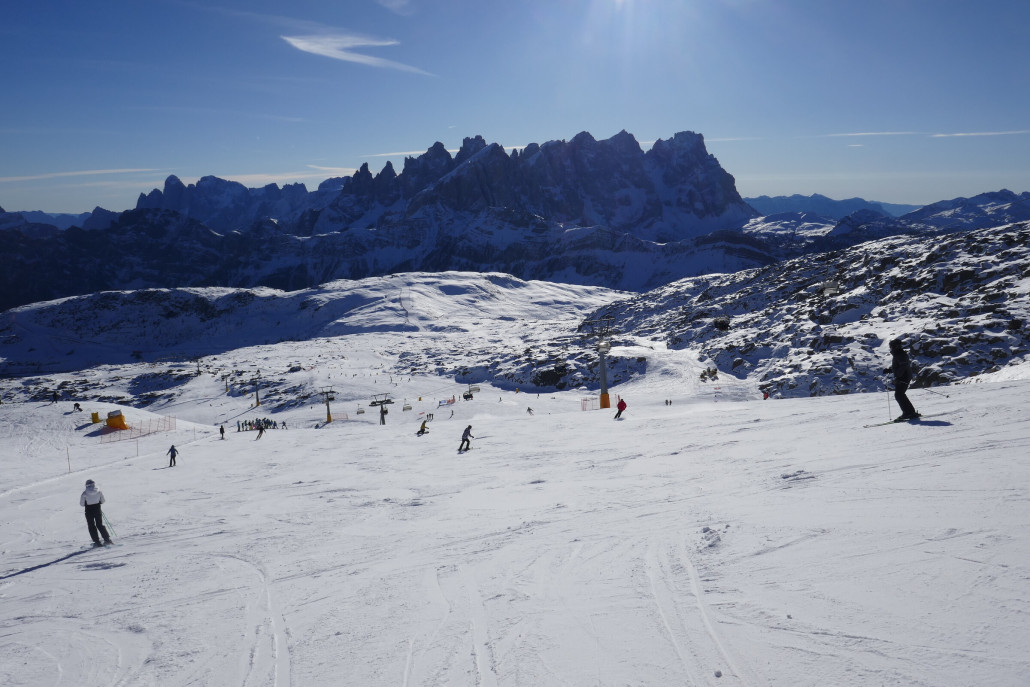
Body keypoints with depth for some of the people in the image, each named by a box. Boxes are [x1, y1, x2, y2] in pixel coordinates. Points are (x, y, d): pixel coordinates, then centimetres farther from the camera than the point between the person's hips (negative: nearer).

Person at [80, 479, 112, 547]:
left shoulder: (85, 493, -12)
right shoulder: (99, 491, -6)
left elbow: (81, 504, -8)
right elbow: (103, 501, 2)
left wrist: (87, 503, 11)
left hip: (89, 511, -2)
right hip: (97, 510, 2)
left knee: (91, 526, 9)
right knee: (100, 525, 14)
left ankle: (97, 542, 5)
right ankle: (107, 539, 7)